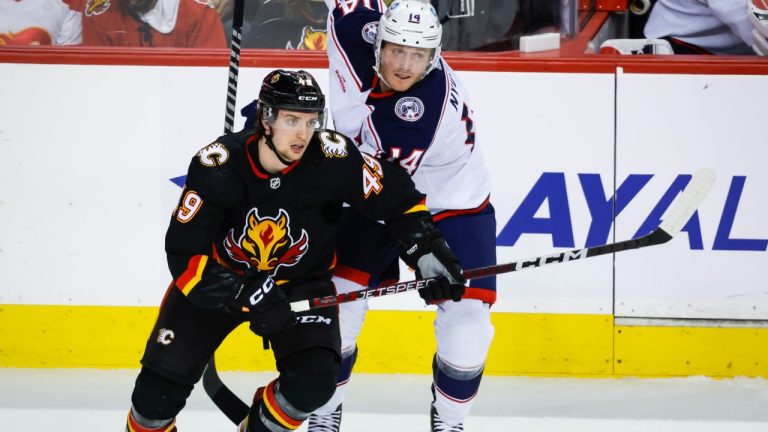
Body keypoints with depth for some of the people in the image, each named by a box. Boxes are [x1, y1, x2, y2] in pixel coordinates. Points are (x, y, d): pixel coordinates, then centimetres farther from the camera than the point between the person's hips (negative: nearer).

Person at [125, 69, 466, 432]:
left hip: (301, 282, 1)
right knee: (158, 393, -6)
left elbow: (397, 198, -9)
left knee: (313, 383, -23)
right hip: (218, 279, -1)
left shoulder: (332, 158, -24)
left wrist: (427, 250, -21)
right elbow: (185, 255, -26)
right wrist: (245, 297, -37)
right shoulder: (218, 164, -26)